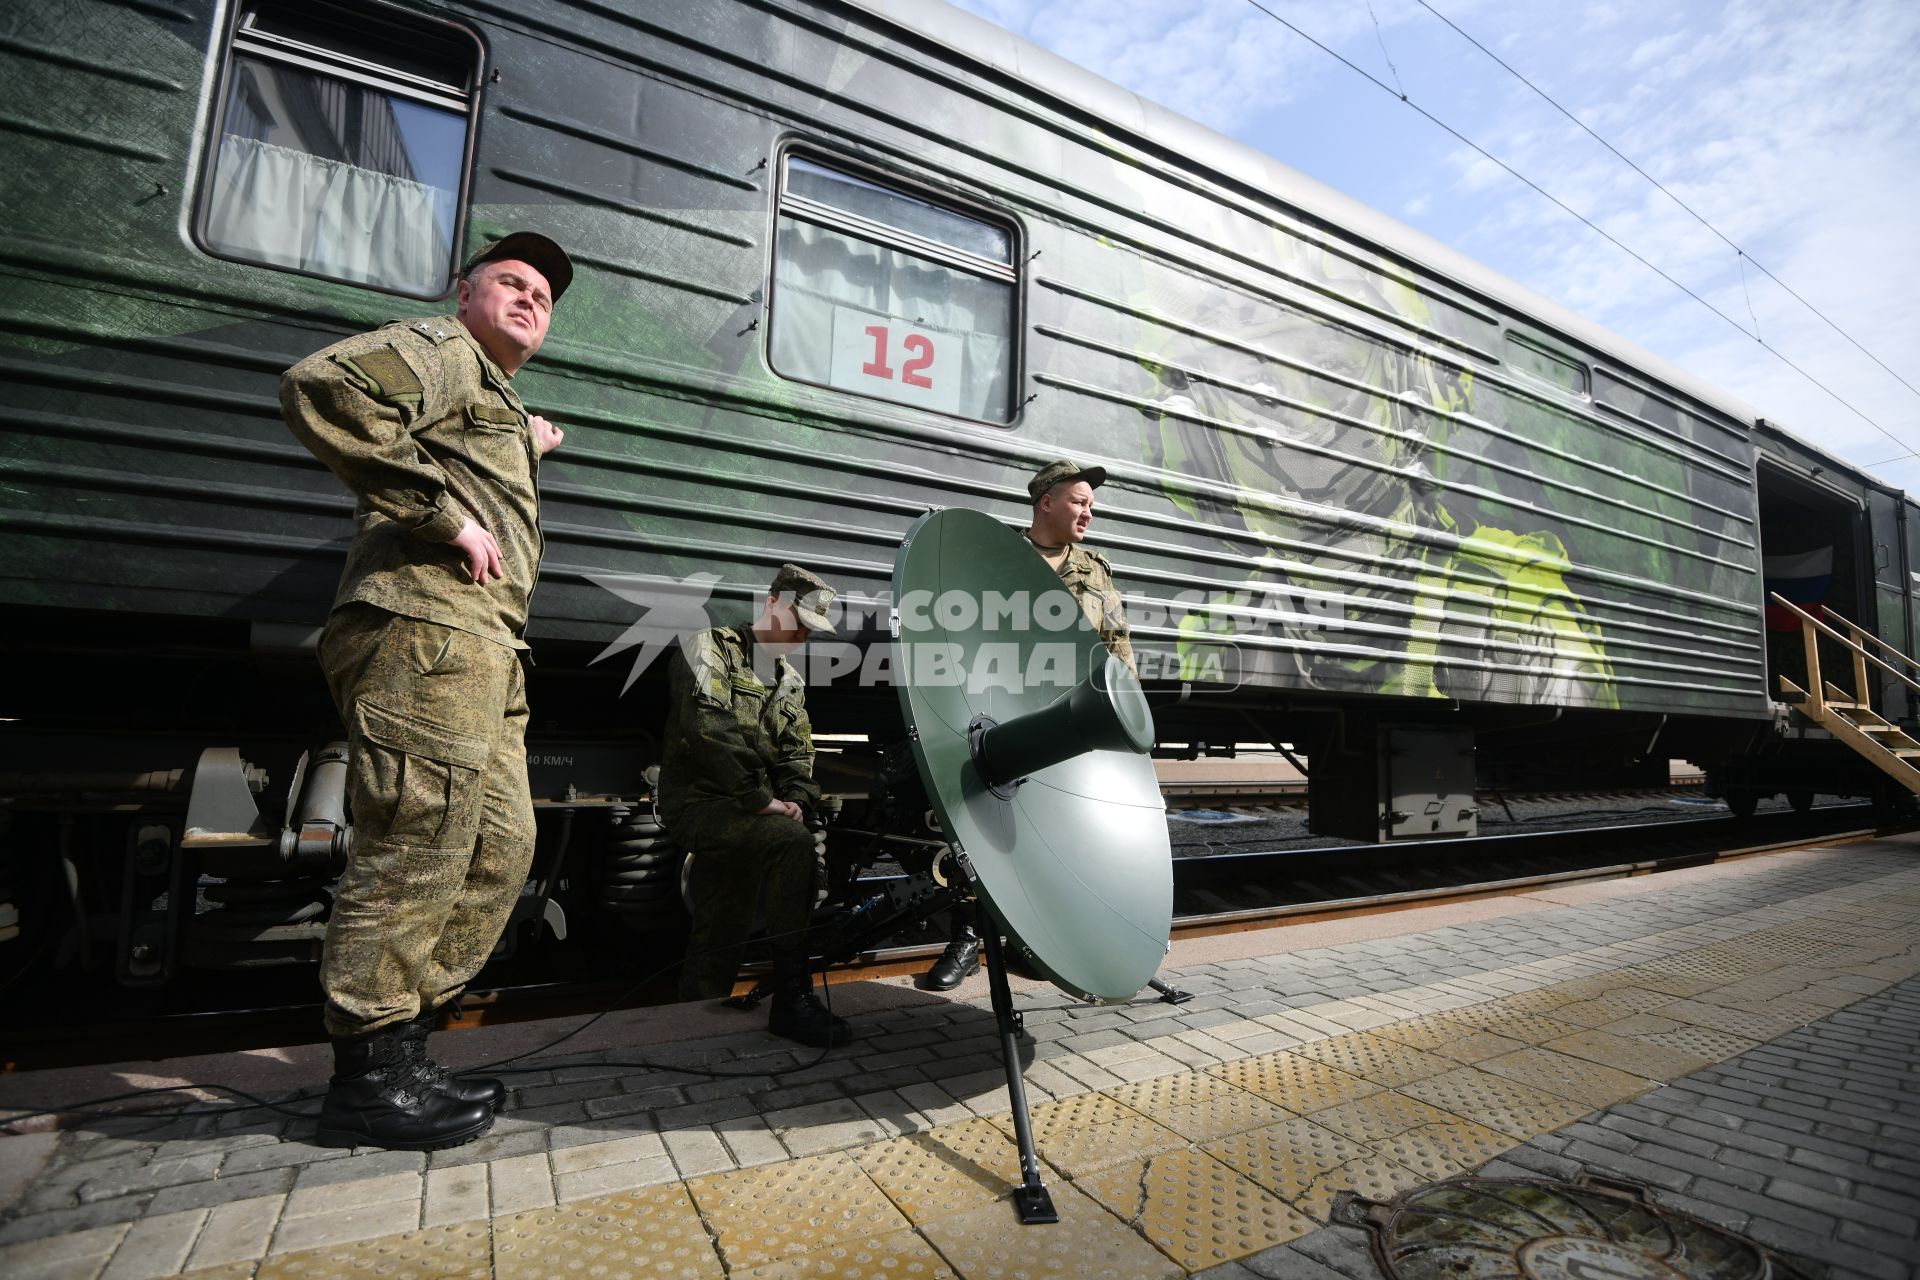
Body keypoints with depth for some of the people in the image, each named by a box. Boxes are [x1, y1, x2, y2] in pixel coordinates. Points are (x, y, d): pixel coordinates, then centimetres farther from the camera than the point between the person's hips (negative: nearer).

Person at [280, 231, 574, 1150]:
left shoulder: (499, 404, 35)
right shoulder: (440, 349, 6)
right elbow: (323, 386, -14)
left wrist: (523, 458, 31)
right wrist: (446, 517, -15)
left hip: (481, 657, 10)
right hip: (427, 626, -10)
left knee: (499, 850, 8)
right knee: (417, 844, -9)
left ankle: (399, 1047, 17)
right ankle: (367, 1077, 3)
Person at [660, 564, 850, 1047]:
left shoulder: (790, 681, 19)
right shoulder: (712, 648, -3)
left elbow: (797, 753, 12)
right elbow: (709, 729, -18)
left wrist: (794, 801, -10)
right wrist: (762, 800, -21)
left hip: (745, 814, 8)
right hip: (699, 800, -8)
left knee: (720, 938, 7)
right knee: (793, 844, -29)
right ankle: (792, 999, -24)